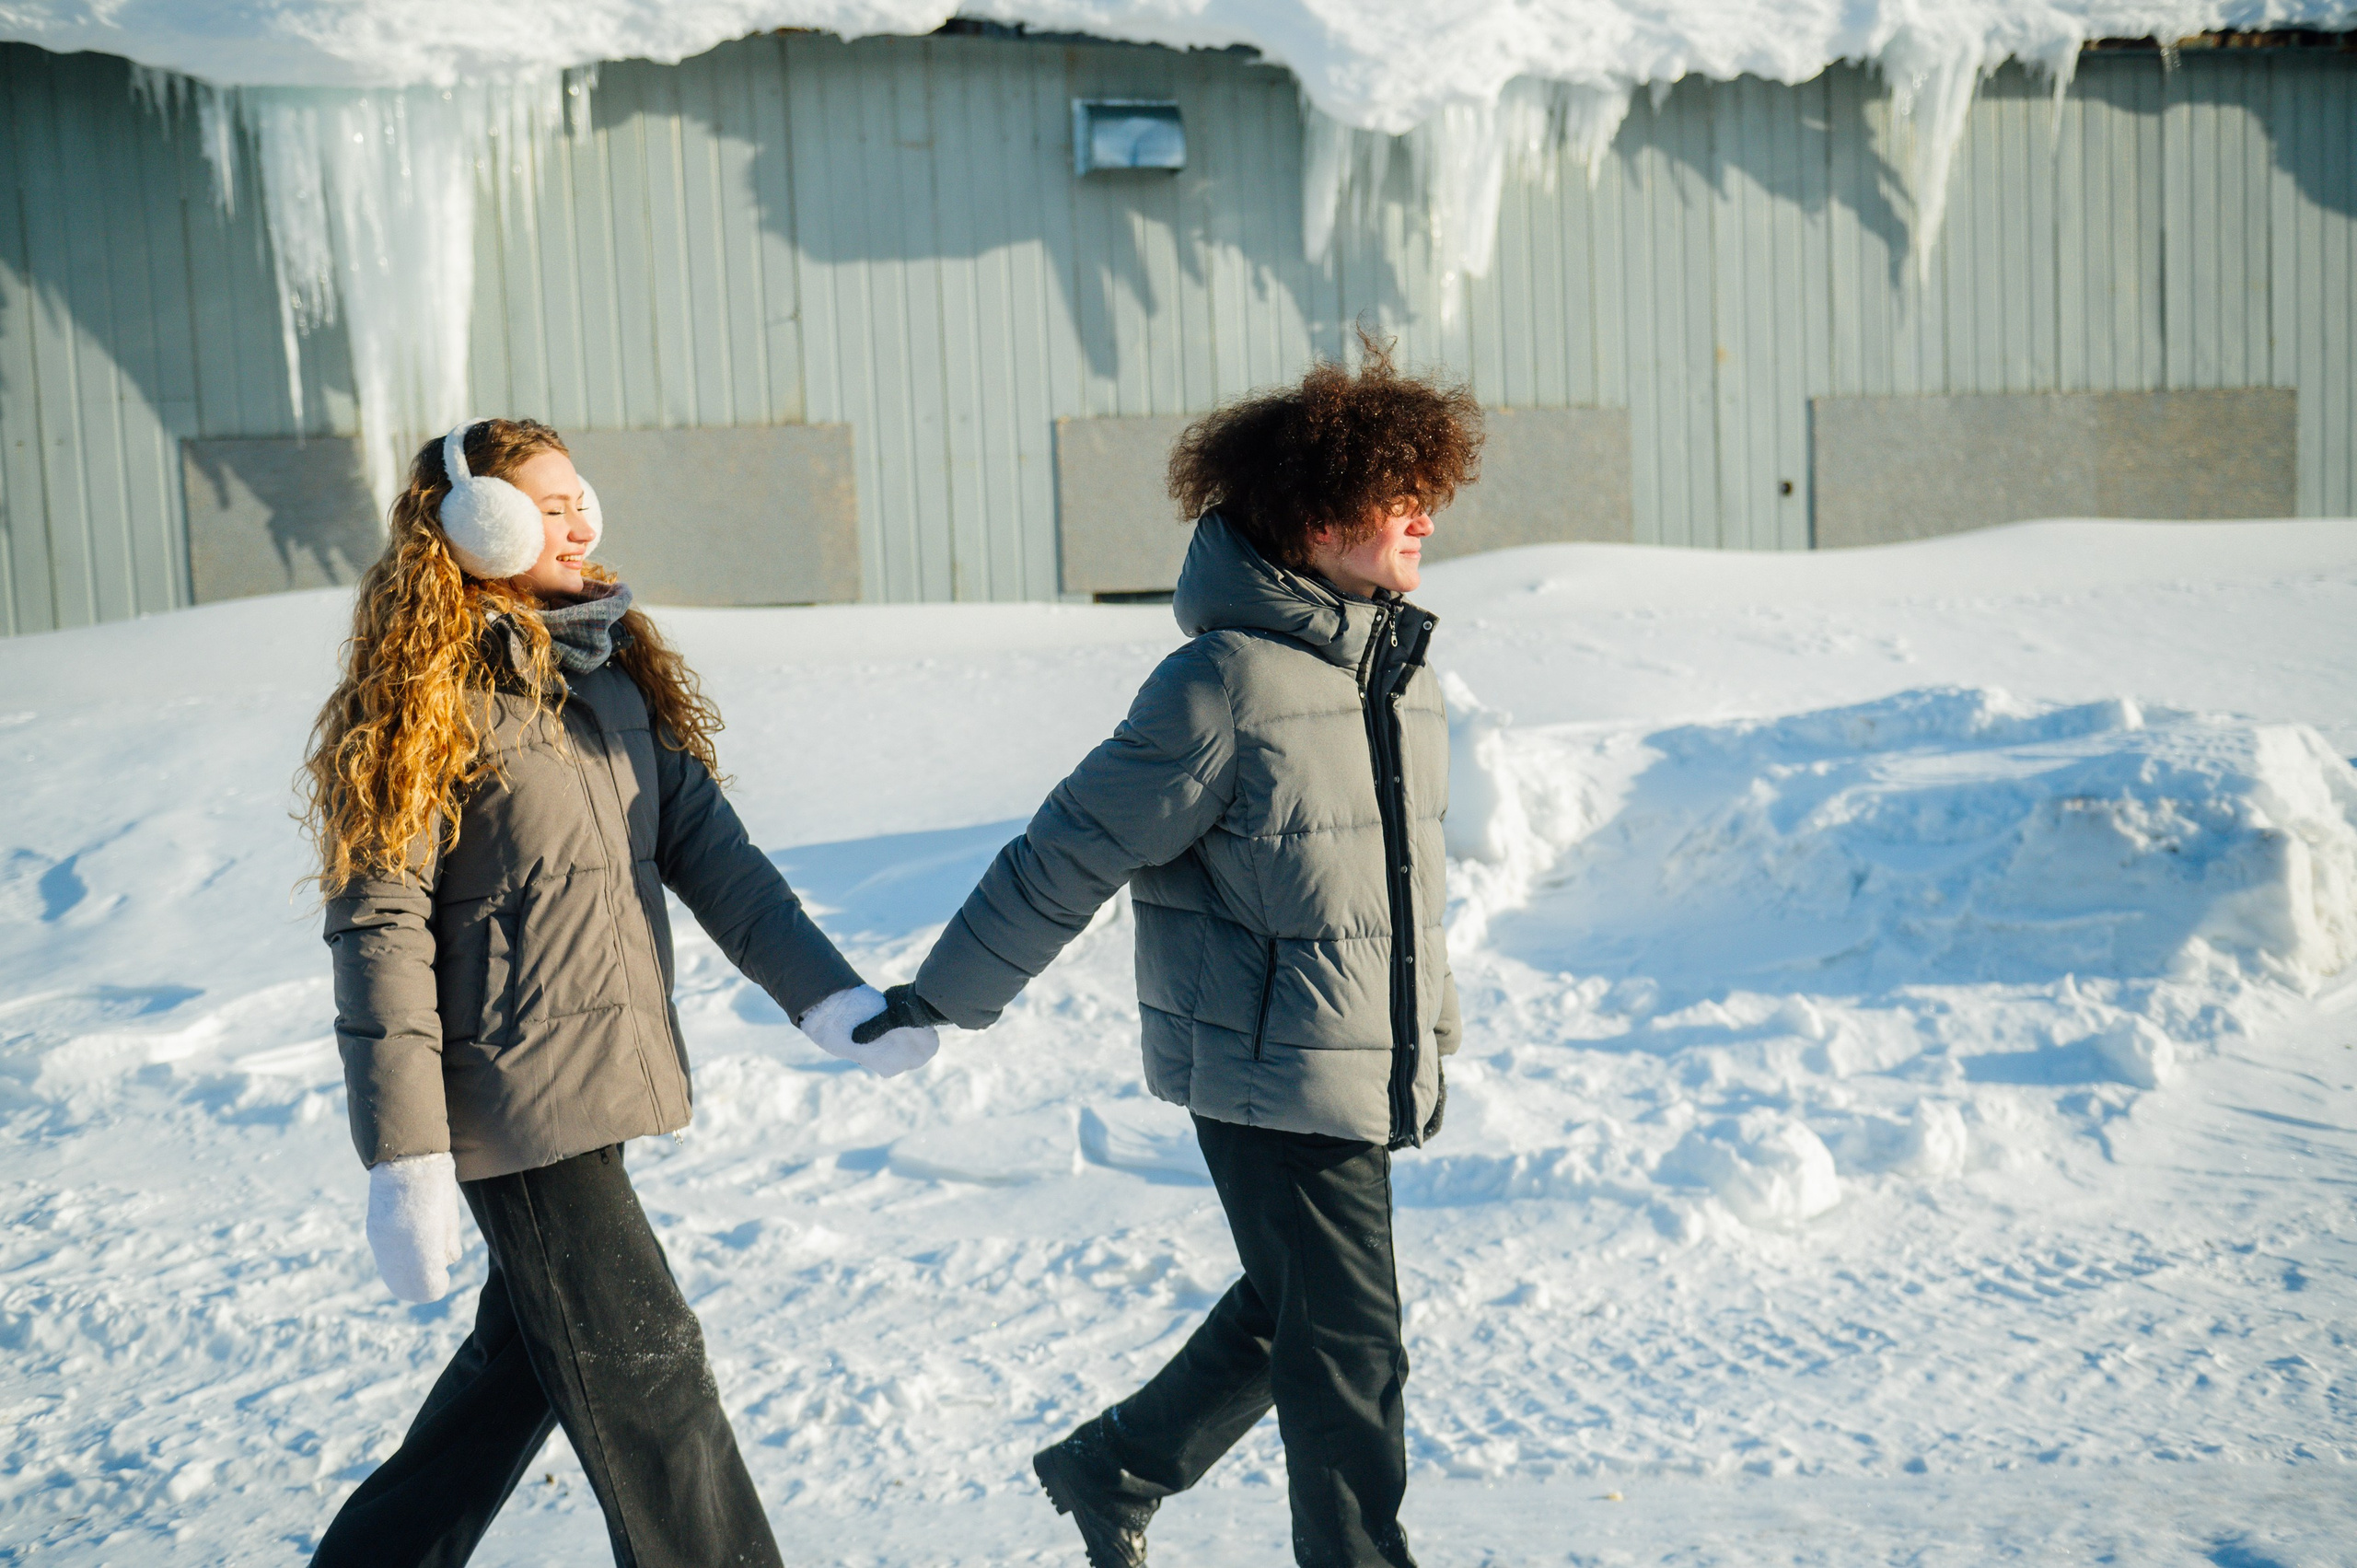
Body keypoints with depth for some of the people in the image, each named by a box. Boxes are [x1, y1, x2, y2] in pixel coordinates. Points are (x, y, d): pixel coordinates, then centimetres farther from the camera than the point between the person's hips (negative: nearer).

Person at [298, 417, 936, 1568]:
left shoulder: (614, 668, 9)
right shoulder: (430, 697, -12)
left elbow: (707, 848, 5)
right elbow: (380, 928, -16)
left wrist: (824, 994, -6)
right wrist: (404, 1160, -19)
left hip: (605, 1074, 8)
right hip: (515, 1100, -8)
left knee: (529, 1355, 22)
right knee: (643, 1379, 0)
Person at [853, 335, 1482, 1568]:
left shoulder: (1399, 661, 5)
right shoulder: (1224, 683, -20)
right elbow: (1070, 856, -14)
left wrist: (1430, 1034, 23)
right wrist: (942, 997, -7)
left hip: (1367, 1063, 9)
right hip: (1273, 1069, -8)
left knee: (1289, 1309, 22)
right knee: (1349, 1348, 0)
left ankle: (1112, 1468, 41)